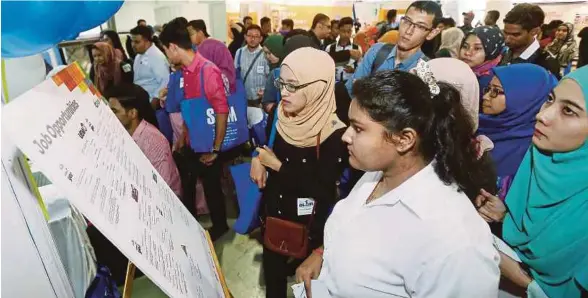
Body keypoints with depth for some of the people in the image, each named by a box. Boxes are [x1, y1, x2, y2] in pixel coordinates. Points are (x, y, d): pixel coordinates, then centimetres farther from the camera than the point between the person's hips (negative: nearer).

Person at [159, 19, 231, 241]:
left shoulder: (208, 70, -22)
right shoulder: (185, 71, 2)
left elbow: (222, 111, -21)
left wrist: (216, 149, -16)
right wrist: (182, 138, 14)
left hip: (208, 145, -7)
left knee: (211, 186, 11)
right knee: (186, 183, 20)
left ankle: (219, 226, 35)